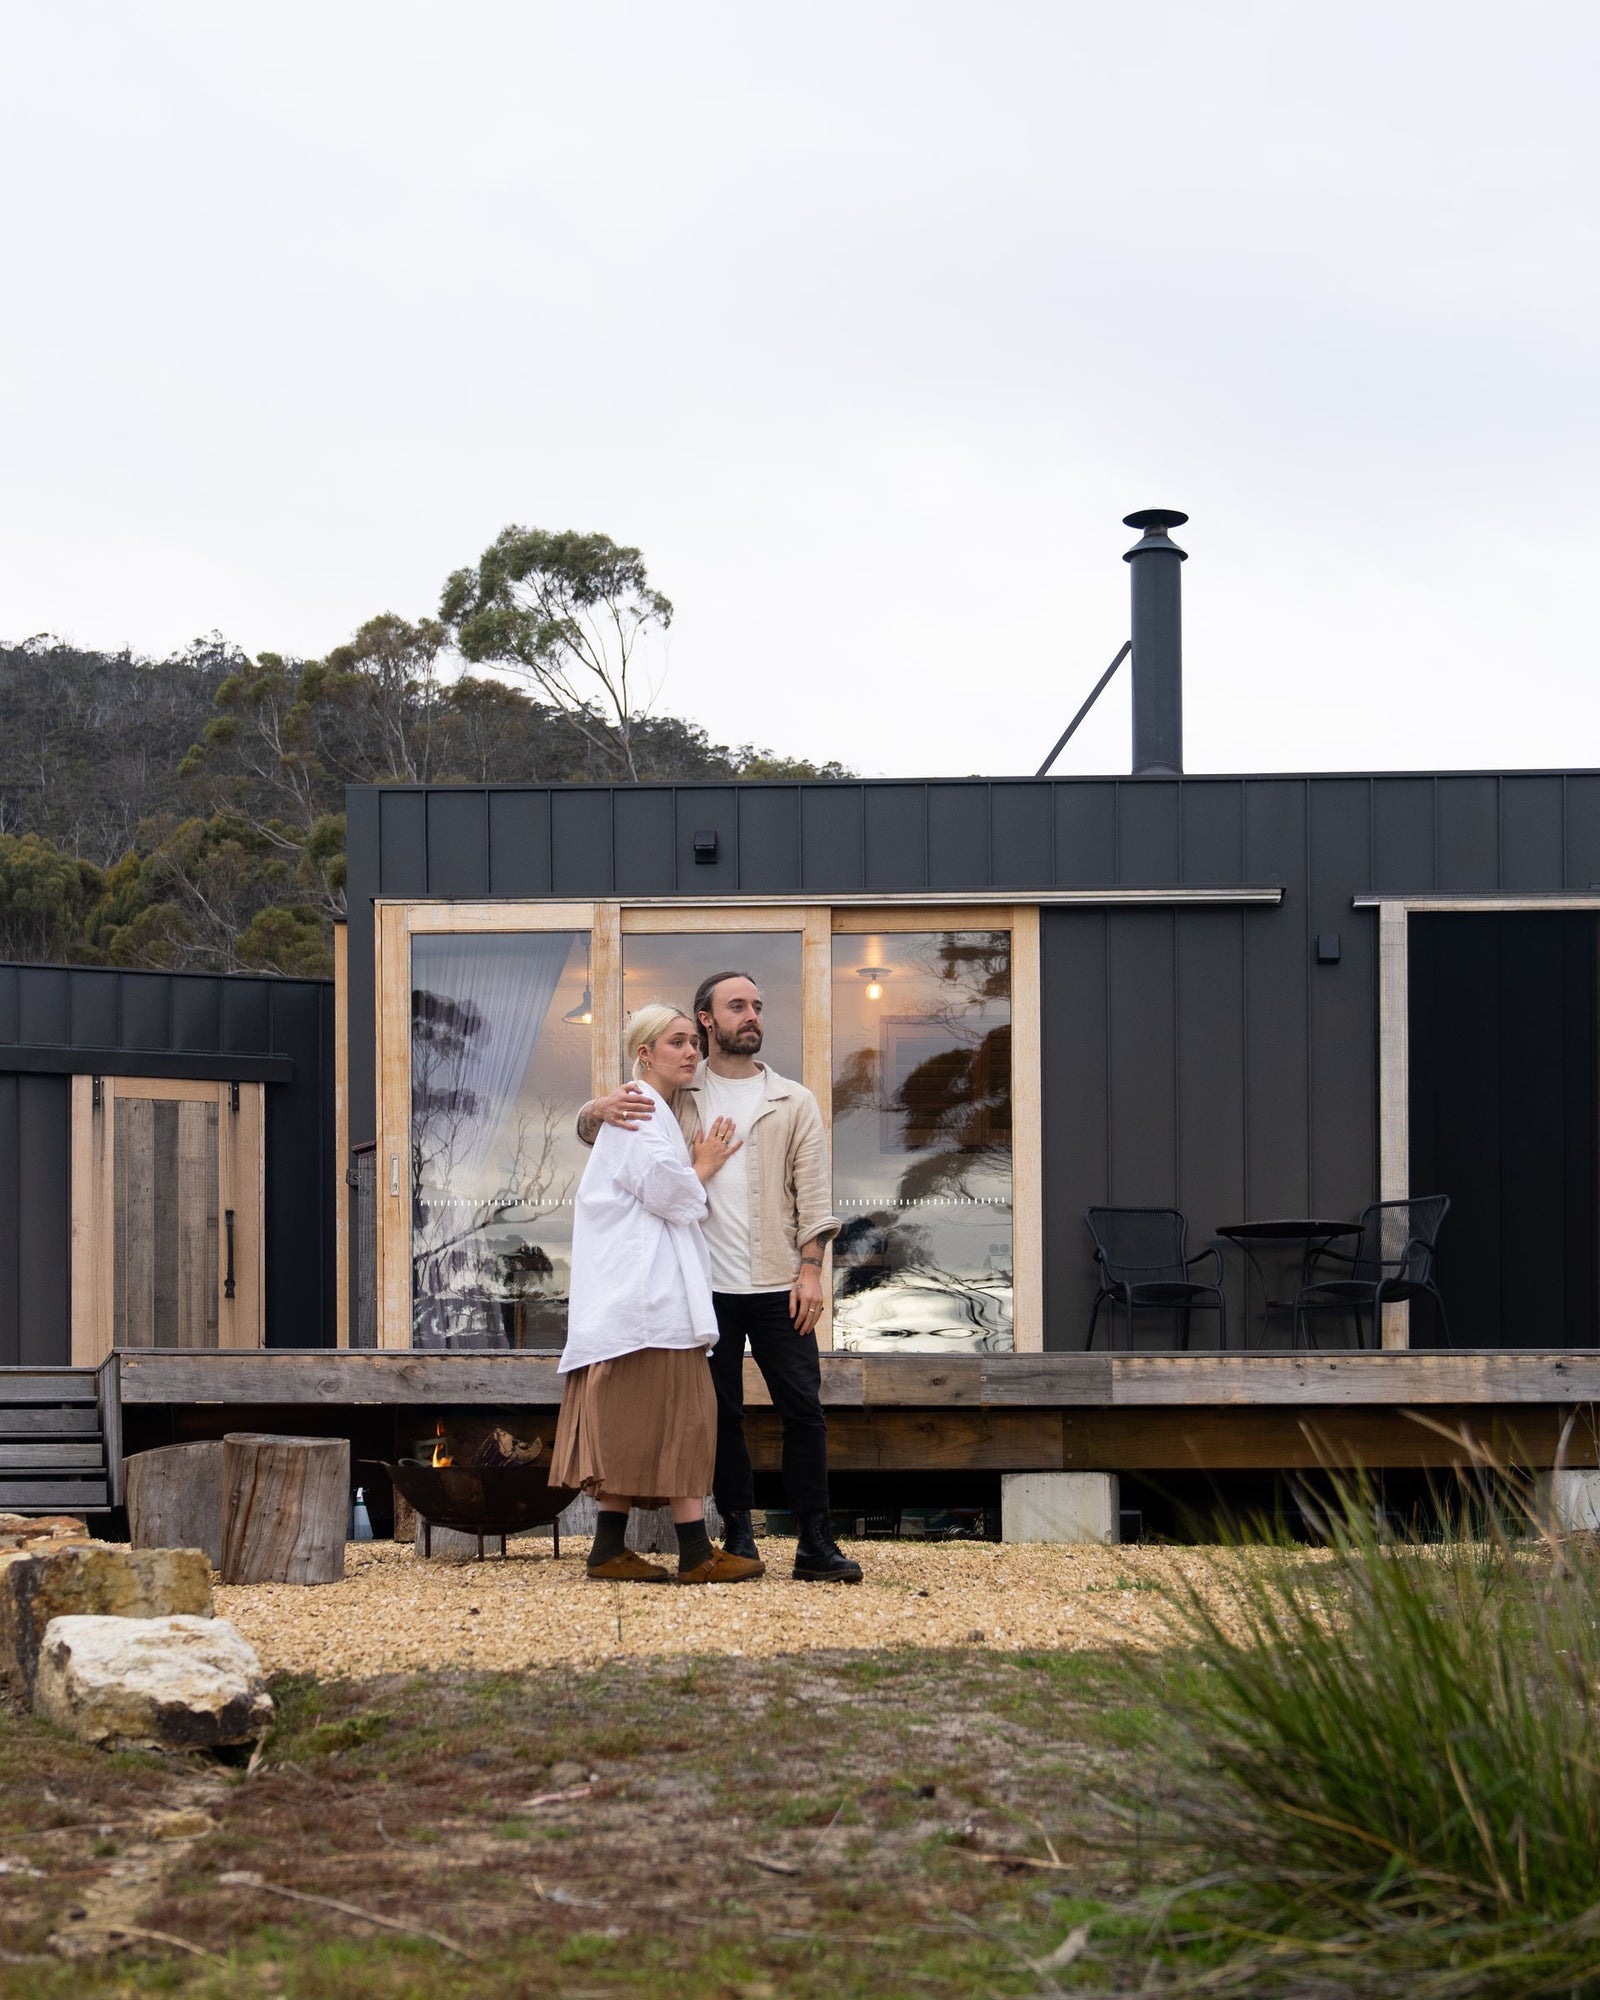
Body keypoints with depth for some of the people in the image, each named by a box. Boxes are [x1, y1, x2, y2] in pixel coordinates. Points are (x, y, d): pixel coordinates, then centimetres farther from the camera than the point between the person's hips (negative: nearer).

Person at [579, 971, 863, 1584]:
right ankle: (737, 1532, 13)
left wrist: (811, 1269, -7)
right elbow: (588, 1130, 9)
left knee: (803, 1408, -4)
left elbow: (813, 1194, 5)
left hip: (777, 1285, 0)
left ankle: (815, 1542, -1)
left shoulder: (793, 1102, 10)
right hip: (706, 1285, 0)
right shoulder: (674, 1095, 9)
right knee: (721, 1412, 4)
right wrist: (601, 1110, -16)